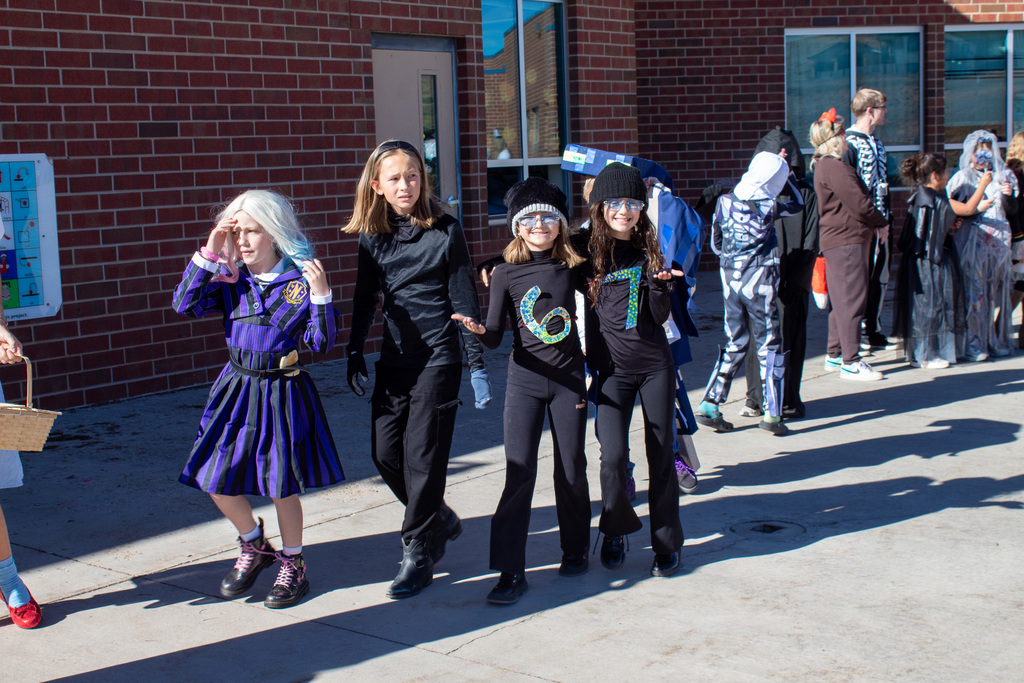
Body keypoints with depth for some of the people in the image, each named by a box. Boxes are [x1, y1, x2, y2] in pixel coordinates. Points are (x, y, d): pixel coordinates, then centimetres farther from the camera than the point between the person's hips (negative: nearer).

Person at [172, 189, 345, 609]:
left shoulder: (300, 281, -9)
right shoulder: (232, 282, 3)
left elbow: (322, 342, -11)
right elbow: (185, 305, -9)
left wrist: (320, 293, -24)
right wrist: (209, 253, -11)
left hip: (282, 392, -4)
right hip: (236, 387, 5)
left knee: (282, 485, 3)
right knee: (217, 483, 5)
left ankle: (292, 565, 26)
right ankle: (254, 546, 32)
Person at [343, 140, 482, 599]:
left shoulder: (446, 231, -6)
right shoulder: (371, 235, 6)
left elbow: (463, 299, -4)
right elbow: (364, 299, 14)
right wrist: (355, 353, 10)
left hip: (438, 357, -5)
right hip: (394, 357, 5)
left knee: (423, 455, -5)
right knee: (385, 451, 4)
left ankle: (418, 554, 7)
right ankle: (440, 521, 28)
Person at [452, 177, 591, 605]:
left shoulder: (572, 267, 1)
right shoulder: (506, 274, -3)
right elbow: (496, 337, -7)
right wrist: (478, 330, -27)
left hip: (569, 377, 2)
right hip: (525, 380, -1)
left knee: (571, 468, 9)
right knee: (519, 472, -8)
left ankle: (575, 549, 30)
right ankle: (511, 572, -4)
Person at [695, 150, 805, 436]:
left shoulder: (725, 202, -1)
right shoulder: (769, 206, -13)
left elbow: (715, 243, 10)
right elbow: (798, 203, 8)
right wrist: (783, 172, 13)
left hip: (730, 281, 5)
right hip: (760, 283, -5)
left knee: (735, 344, 15)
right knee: (770, 346, 6)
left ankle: (709, 405, 9)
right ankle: (772, 414, 4)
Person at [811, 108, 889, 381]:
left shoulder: (822, 166, 17)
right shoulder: (834, 167, -16)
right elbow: (860, 204, -18)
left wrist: (874, 226, 8)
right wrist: (882, 224, 0)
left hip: (835, 241, 11)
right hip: (846, 240, -11)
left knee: (840, 298, 16)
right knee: (851, 299, -8)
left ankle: (835, 355, 23)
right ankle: (850, 362, -7)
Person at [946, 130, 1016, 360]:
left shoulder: (1002, 177, 15)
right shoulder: (963, 178, 1)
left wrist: (1010, 195, -3)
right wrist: (978, 208, -19)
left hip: (999, 241, 5)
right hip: (973, 243, -5)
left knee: (996, 291, 6)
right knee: (974, 292, -7)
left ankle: (995, 341, 15)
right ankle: (972, 344, -4)